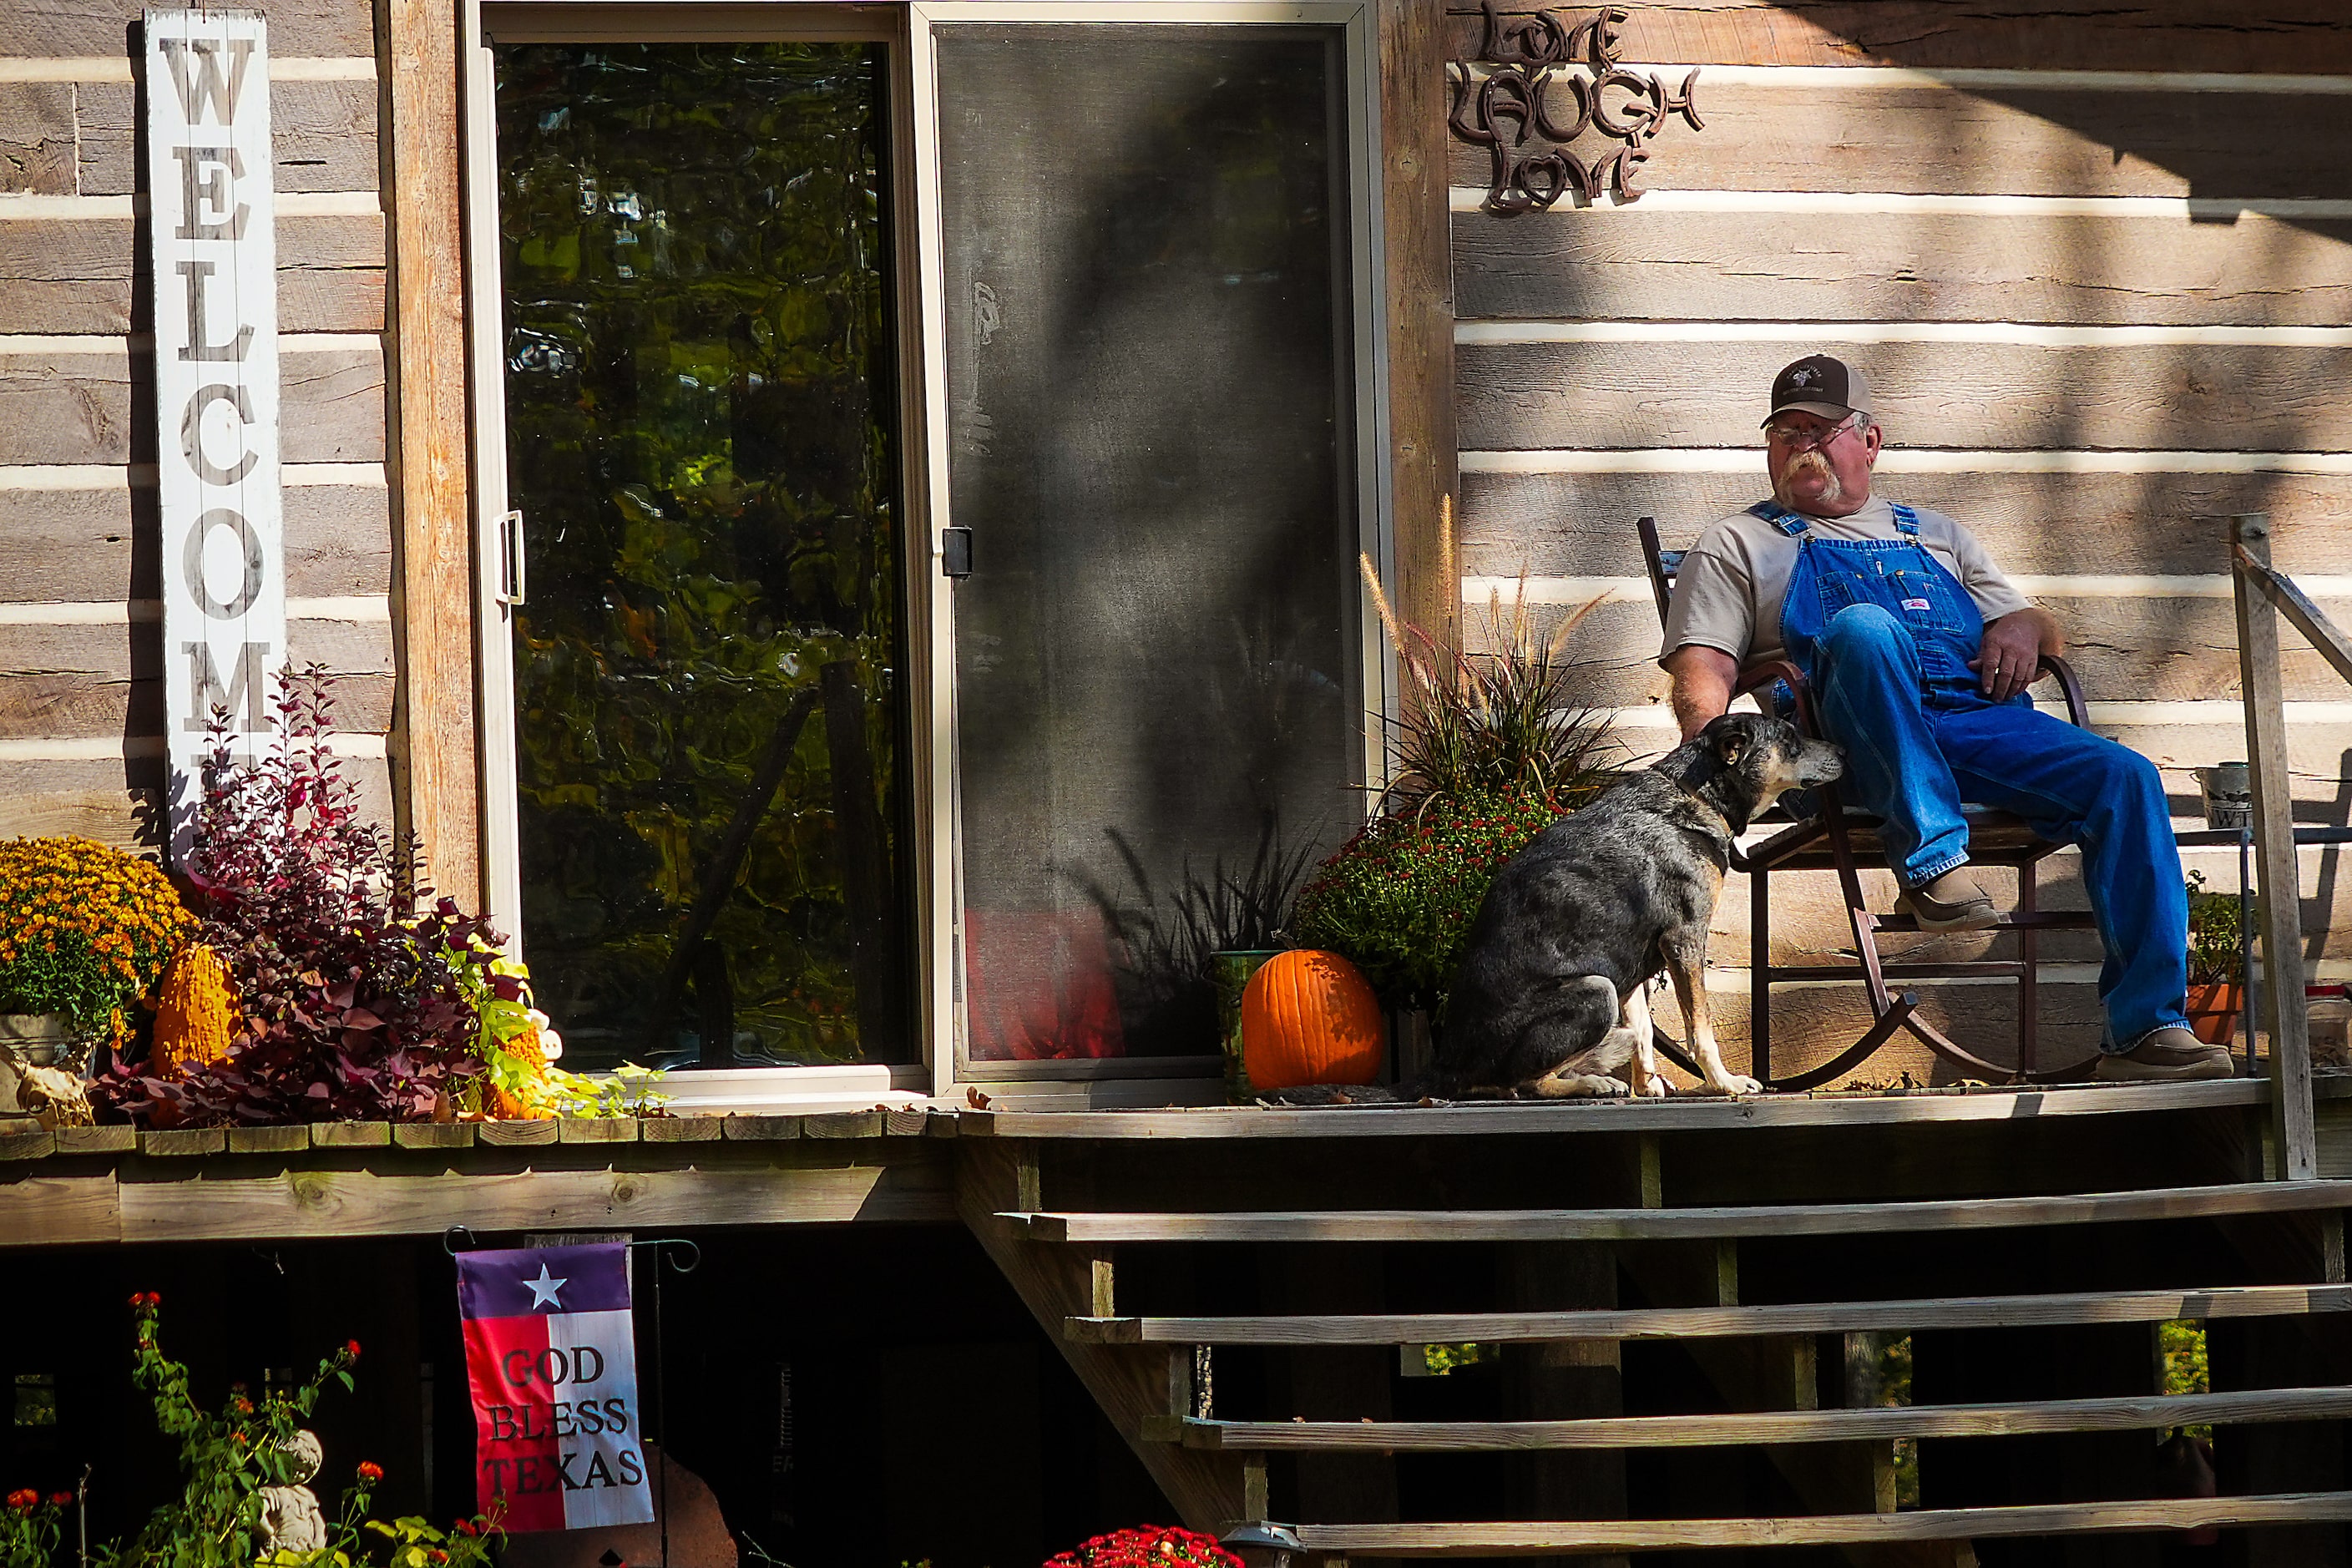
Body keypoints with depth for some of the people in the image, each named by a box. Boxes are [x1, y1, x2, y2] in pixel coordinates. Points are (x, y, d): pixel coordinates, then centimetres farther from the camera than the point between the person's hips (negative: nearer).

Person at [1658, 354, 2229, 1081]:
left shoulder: (1935, 536, 35)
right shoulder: (1738, 545, 24)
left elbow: (2043, 634, 32)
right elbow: (1702, 675, 9)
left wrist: (2024, 627, 6)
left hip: (1981, 716, 4)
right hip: (1857, 741, -4)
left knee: (2125, 778, -22)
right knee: (1862, 627, -37)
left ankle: (2145, 1028, -26)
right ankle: (1932, 859, -40)